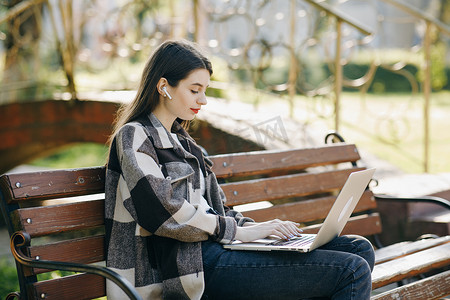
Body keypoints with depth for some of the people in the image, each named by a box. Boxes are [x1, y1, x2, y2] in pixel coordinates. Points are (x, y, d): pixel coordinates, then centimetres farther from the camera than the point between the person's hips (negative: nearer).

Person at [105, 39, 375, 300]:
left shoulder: (180, 140, 25)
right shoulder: (134, 137, -2)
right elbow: (163, 213, -15)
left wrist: (255, 226, 5)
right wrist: (238, 231, -12)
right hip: (196, 266, -9)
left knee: (360, 249, -2)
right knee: (353, 272, -18)